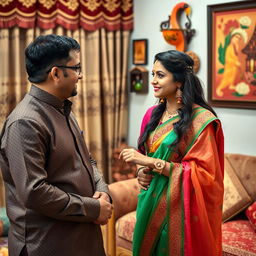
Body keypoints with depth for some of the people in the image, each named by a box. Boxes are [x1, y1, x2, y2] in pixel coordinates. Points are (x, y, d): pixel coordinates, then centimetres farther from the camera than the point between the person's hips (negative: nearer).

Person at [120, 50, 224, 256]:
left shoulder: (201, 119, -14)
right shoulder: (153, 114, 6)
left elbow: (203, 173, -18)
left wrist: (152, 163, -21)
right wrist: (141, 171, -4)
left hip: (179, 207, -6)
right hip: (151, 202, 6)